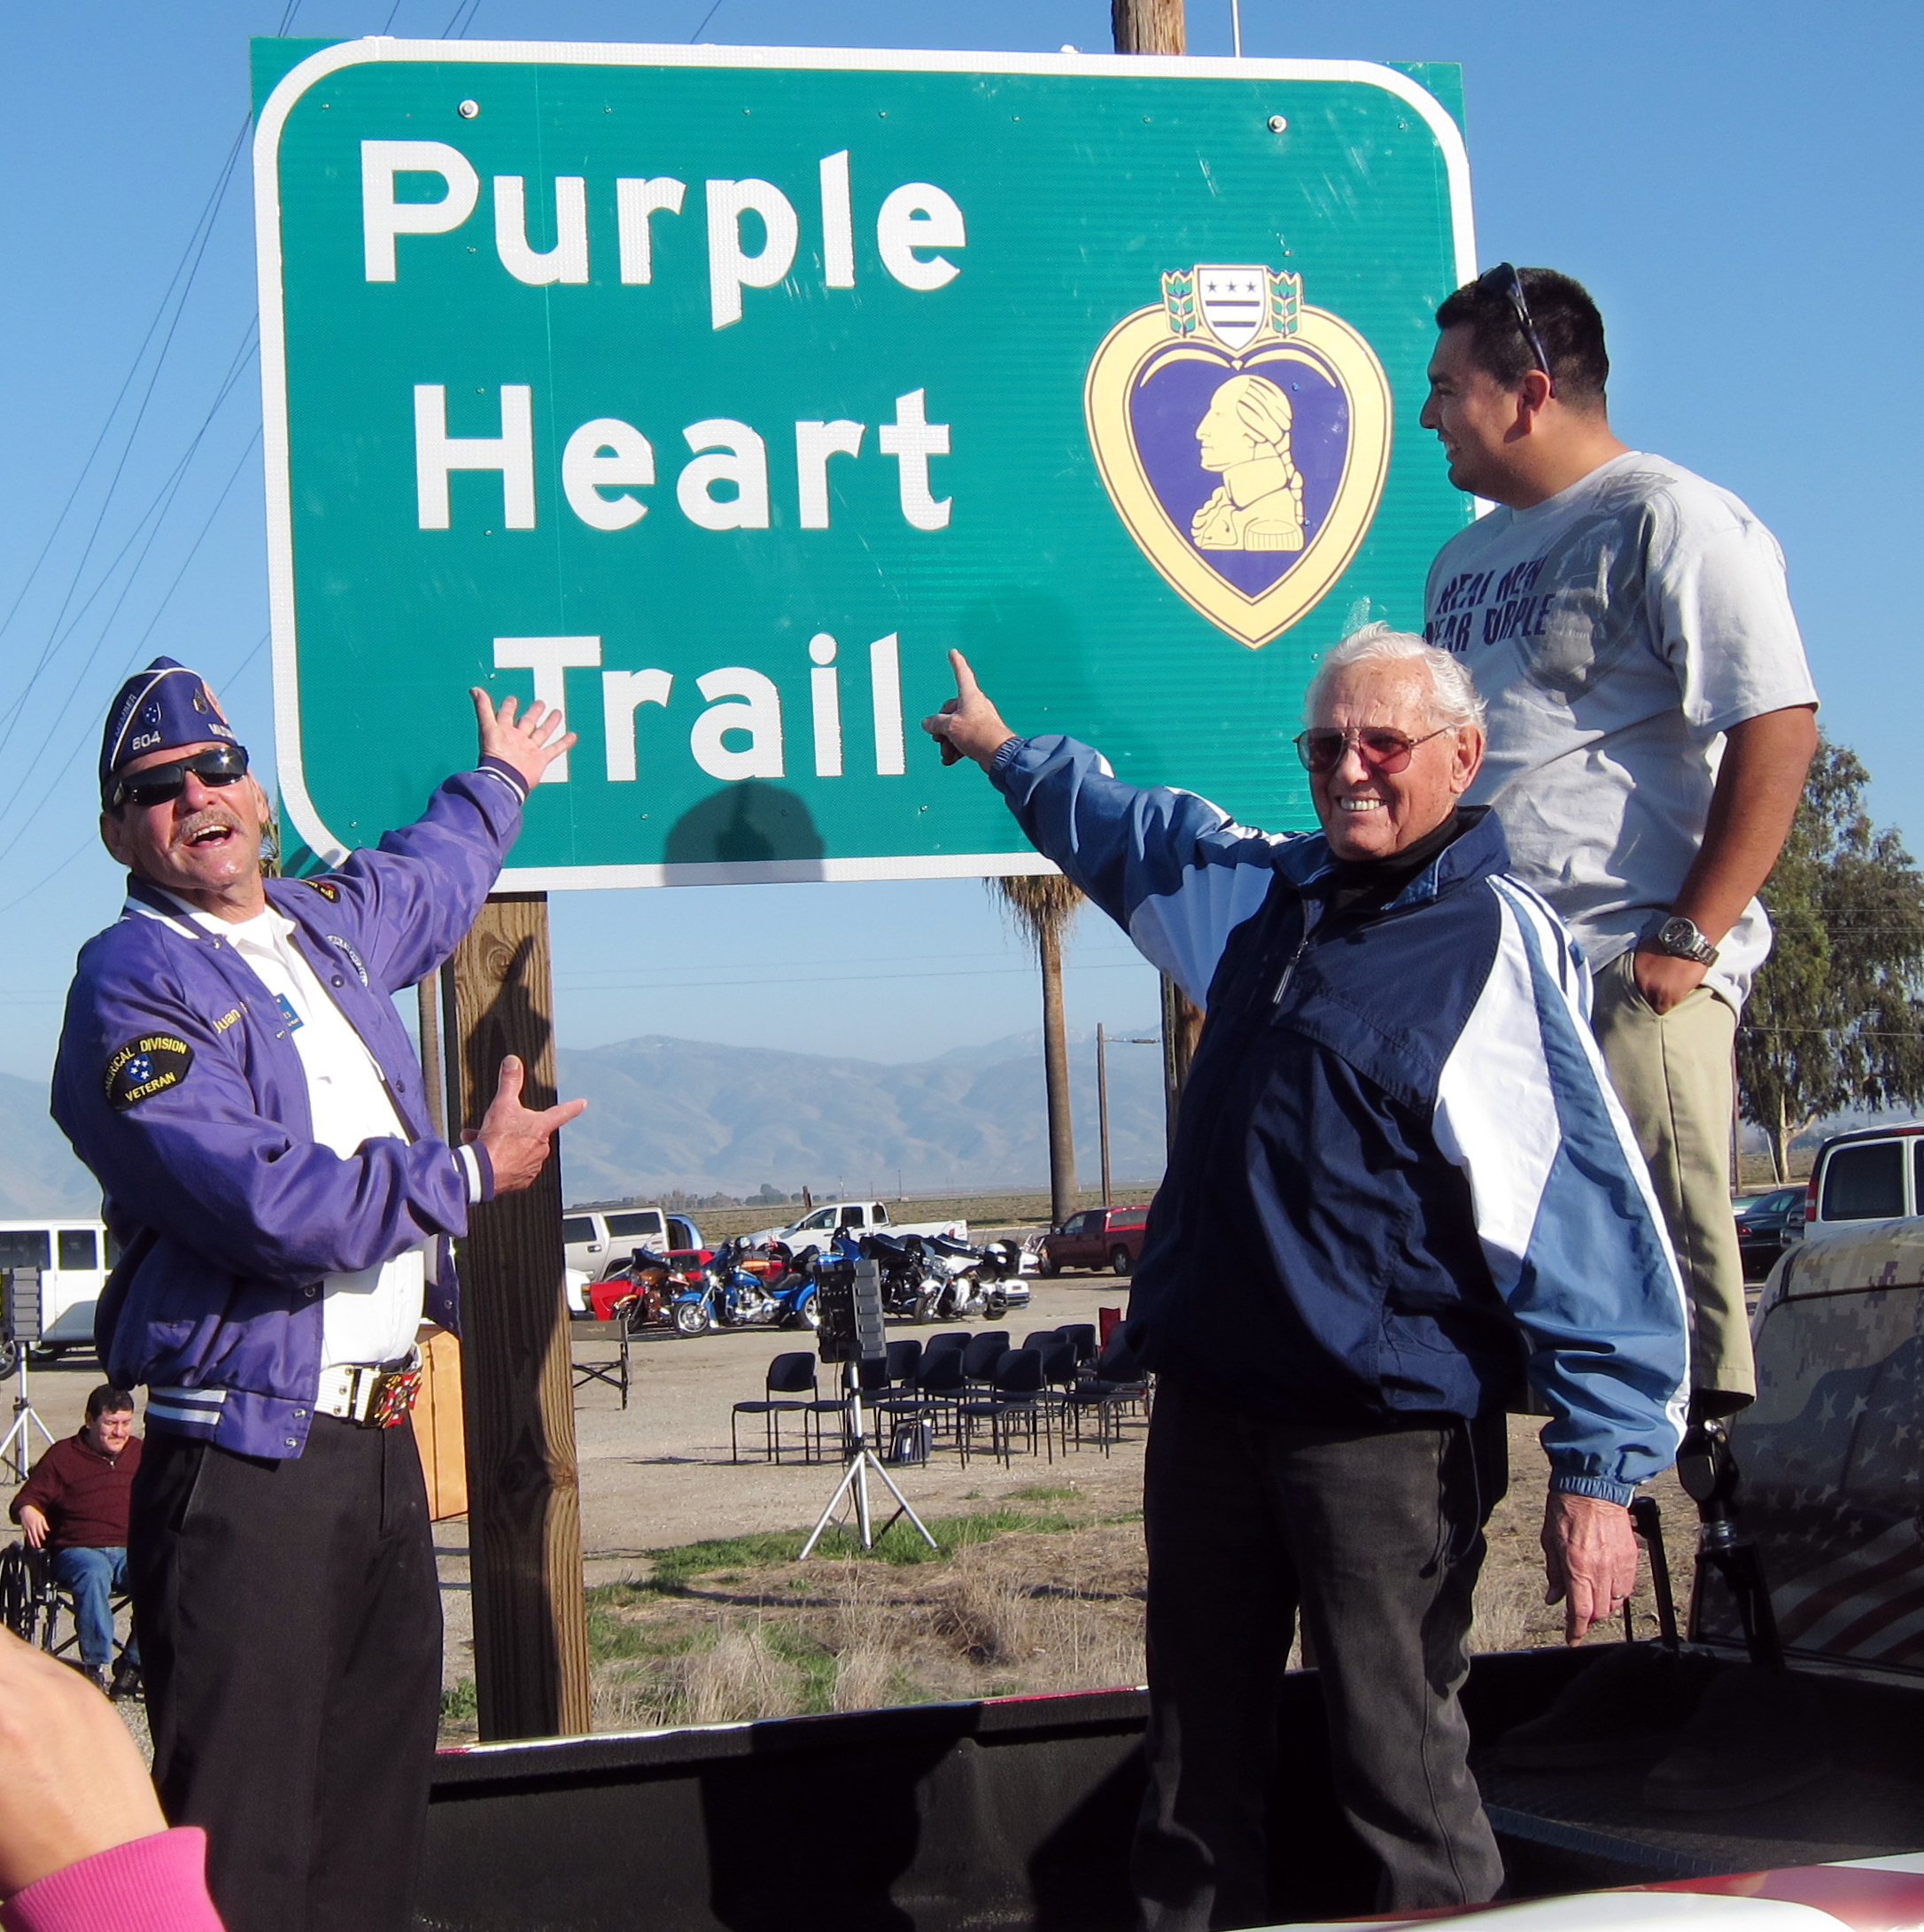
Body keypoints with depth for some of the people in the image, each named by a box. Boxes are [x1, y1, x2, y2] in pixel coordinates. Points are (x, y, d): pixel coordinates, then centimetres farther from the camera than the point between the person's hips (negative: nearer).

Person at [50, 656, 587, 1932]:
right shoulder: (131, 986, -9)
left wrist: (500, 780, 60)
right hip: (248, 1462, -8)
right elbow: (275, 1207, -20)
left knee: (378, 1808, 10)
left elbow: (425, 878, 43)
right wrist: (474, 1173, -6)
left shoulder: (325, 924, 16)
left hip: (381, 1441, 8)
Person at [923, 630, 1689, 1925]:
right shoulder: (1264, 890, 12)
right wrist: (1008, 750, 47)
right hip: (1209, 1403, 8)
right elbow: (1131, 833, 35)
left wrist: (1601, 1473, -18)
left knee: (1400, 1764, -7)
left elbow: (1594, 1218, -15)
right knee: (1199, 1755, 15)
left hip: (1384, 1428, -7)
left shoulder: (1502, 946, -10)